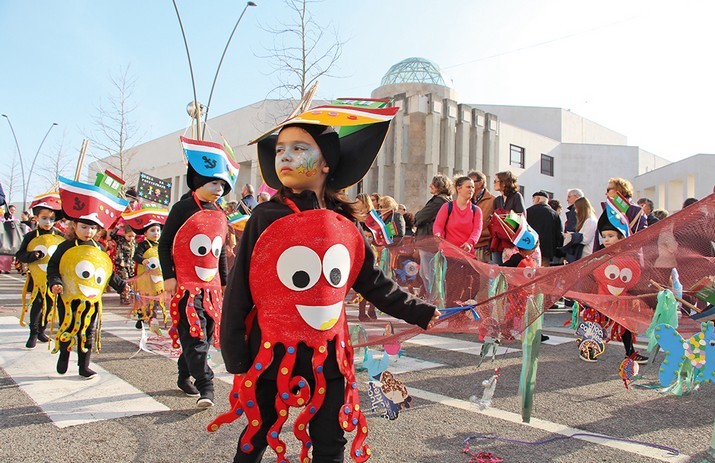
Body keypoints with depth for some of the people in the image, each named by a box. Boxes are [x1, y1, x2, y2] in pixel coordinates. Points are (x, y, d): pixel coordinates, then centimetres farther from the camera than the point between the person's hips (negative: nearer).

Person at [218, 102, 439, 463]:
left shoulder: (345, 225, -1)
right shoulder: (265, 218, -9)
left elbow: (375, 284, 7)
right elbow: (239, 290, -8)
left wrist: (422, 314, 4)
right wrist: (235, 356, -9)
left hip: (328, 359, 2)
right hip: (271, 357, -2)